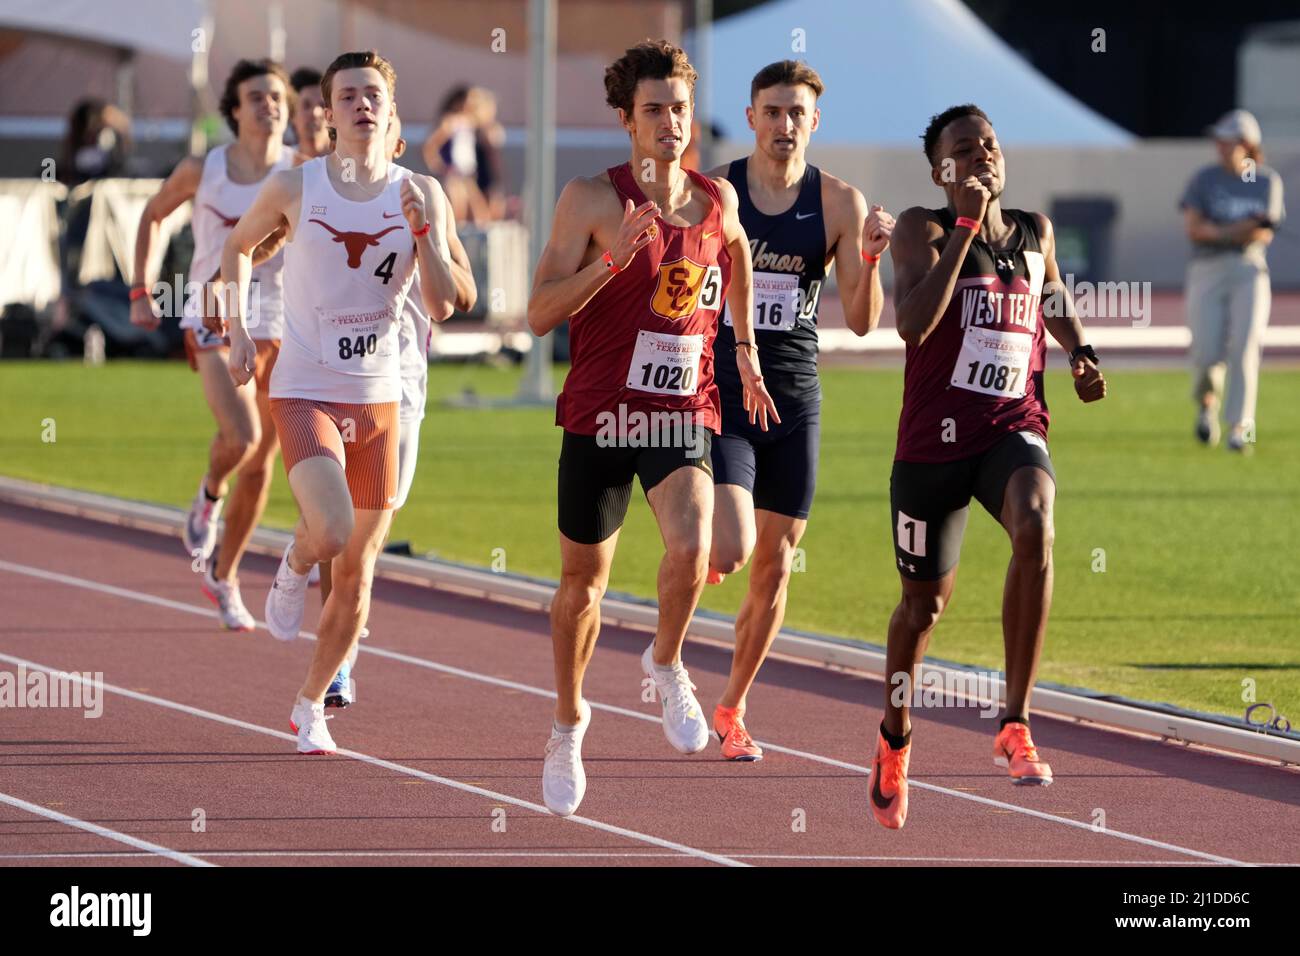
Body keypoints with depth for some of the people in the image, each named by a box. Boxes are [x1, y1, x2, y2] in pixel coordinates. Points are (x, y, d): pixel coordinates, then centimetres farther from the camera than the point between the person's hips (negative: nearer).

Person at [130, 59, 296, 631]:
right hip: (216, 325, -2)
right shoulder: (201, 171, -2)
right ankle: (209, 497, 9)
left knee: (261, 463, 8)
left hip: (281, 330, 2)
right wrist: (140, 292, 10)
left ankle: (223, 577, 28)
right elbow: (152, 215, 14)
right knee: (241, 437, -26)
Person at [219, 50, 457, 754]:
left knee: (357, 571, 9)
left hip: (378, 401, 3)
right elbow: (238, 246, 14)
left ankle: (310, 707, 27)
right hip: (304, 395, -3)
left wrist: (421, 233, -21)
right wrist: (237, 331, 6)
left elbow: (442, 306, -7)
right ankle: (294, 567, 9)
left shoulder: (420, 194, -1)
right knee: (332, 532, -27)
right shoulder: (295, 188, -5)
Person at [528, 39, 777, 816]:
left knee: (691, 546, -26)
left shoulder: (718, 200, 3)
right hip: (599, 413, -1)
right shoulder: (592, 200, -8)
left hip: (685, 414, 1)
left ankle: (667, 665, 3)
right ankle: (569, 723, 35)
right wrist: (614, 259, -25)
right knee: (584, 579, 12)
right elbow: (540, 313, -13)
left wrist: (745, 347, 29)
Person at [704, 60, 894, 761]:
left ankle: (732, 709, 23)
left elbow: (861, 321, -4)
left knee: (774, 566, 6)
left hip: (795, 399, 2)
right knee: (731, 551, -20)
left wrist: (870, 259, -20)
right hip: (719, 395, -2)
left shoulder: (840, 204, -1)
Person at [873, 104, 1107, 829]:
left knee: (1036, 530, -31)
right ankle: (895, 739, 40)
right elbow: (914, 324, -23)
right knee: (926, 599, 11)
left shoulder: (1035, 232, 9)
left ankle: (1016, 726, -25)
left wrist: (1081, 352, 13)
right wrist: (965, 226, -21)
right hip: (935, 436, -2)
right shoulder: (924, 230, -5)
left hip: (1015, 428, 2)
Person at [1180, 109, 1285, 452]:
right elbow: (1192, 228, -6)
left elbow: (1266, 233, 9)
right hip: (1207, 270, -1)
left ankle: (1239, 427, -15)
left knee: (1244, 347, -16)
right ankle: (1206, 403, 25)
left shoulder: (1268, 181, 7)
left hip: (1249, 271, 1)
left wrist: (1255, 231, -14)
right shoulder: (1205, 179, 2)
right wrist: (1231, 231, -19)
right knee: (1208, 355, -8)